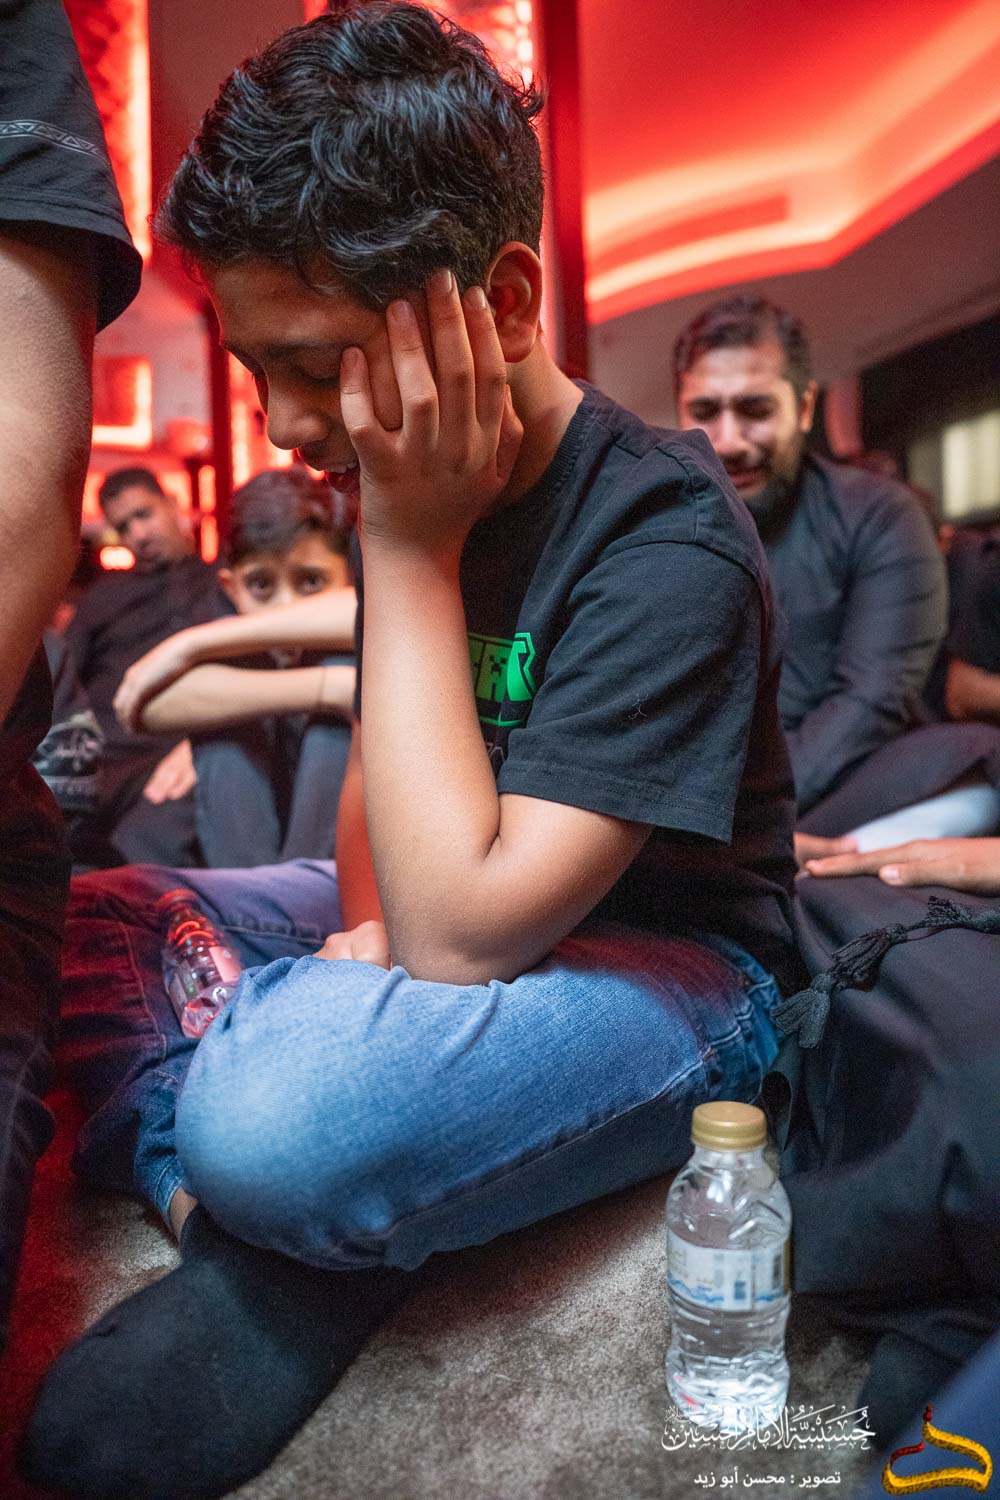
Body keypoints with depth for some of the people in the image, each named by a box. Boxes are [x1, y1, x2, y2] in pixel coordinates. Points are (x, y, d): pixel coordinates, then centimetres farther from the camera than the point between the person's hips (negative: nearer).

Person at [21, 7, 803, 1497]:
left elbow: (461, 931, -29)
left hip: (670, 964, -7)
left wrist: (408, 550, -25)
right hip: (446, 903, 8)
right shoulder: (432, 495, 1)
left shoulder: (668, 546, -23)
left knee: (282, 1110, -38)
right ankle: (242, 1215, -16)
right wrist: (366, 924, -10)